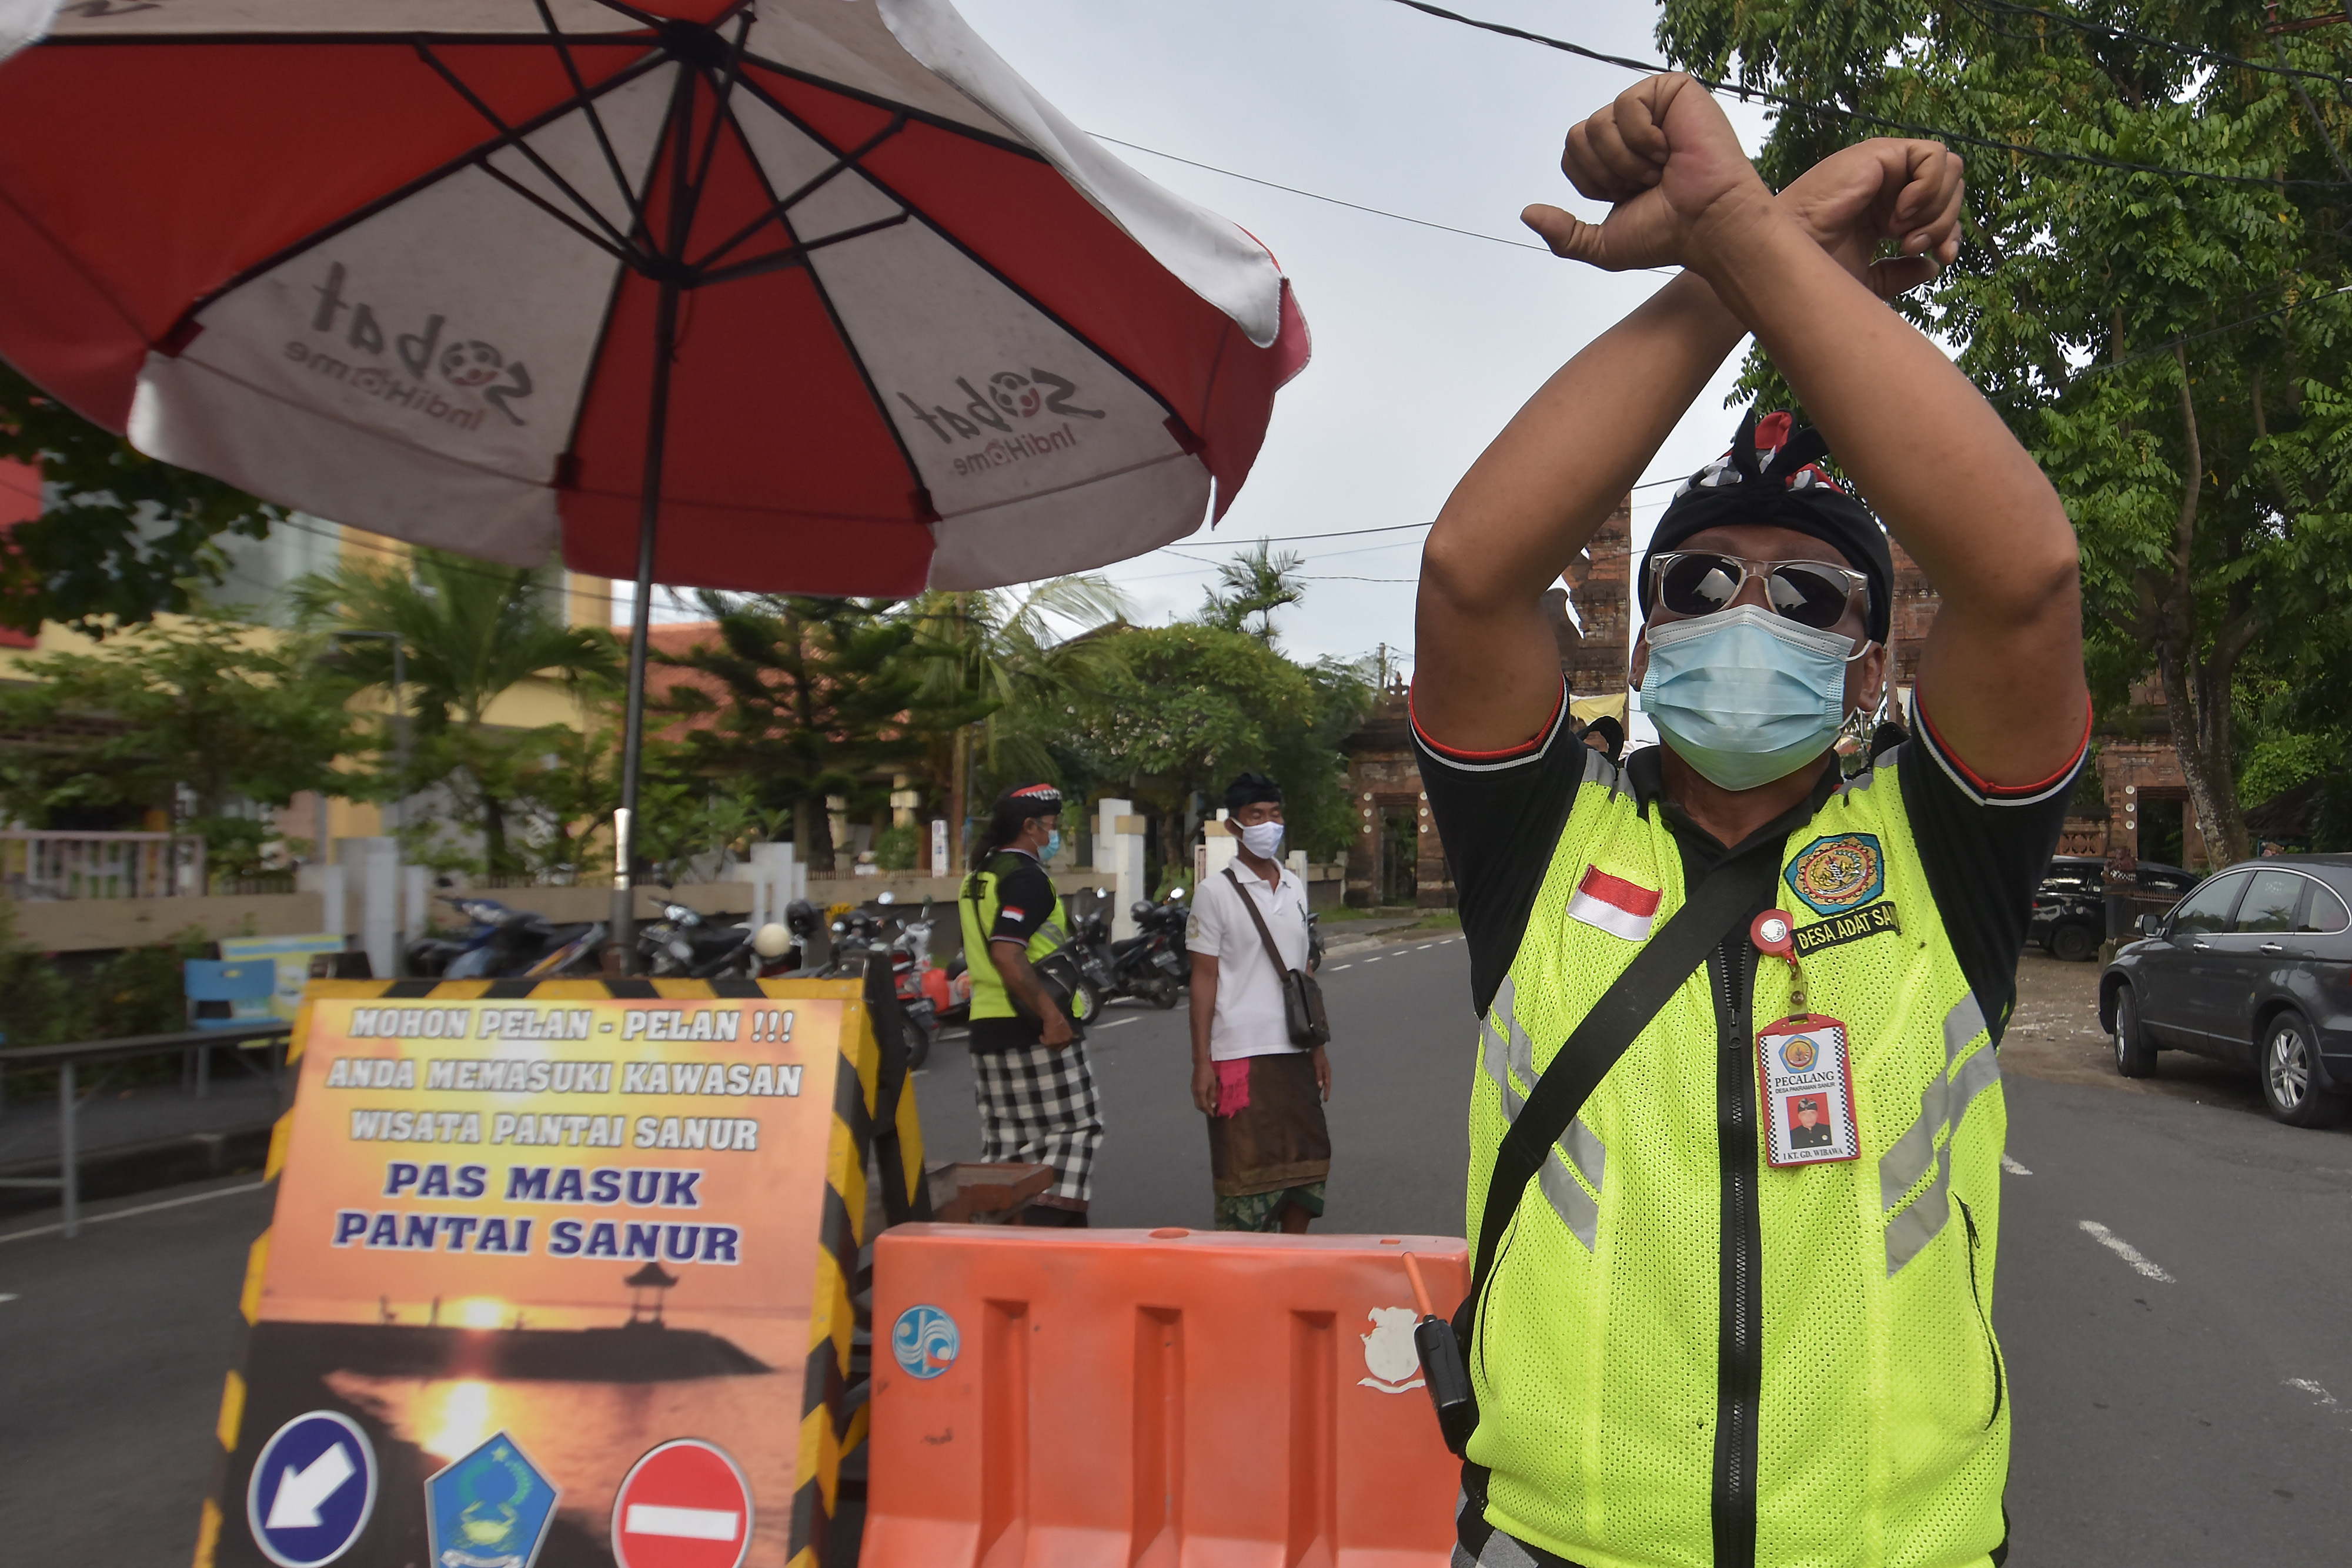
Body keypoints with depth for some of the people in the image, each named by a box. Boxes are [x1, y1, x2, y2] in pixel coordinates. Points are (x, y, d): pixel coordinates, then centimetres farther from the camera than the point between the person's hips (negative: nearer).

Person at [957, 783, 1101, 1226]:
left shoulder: (978, 878, 16)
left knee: (1004, 1142, 12)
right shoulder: (1026, 877, -13)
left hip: (987, 1025, 9)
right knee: (1074, 1127, -1)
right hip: (1033, 1027, -9)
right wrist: (1051, 1014, -25)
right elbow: (1006, 952, -25)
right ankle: (1048, 1221, -9)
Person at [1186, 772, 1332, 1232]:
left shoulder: (1295, 887, 12)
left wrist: (1318, 1047, 15)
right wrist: (1202, 1063, -11)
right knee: (1245, 1171, -2)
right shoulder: (1216, 893, -5)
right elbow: (1204, 978, -7)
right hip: (1240, 1054, -6)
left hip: (1294, 1054, 6)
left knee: (1306, 1165, 11)